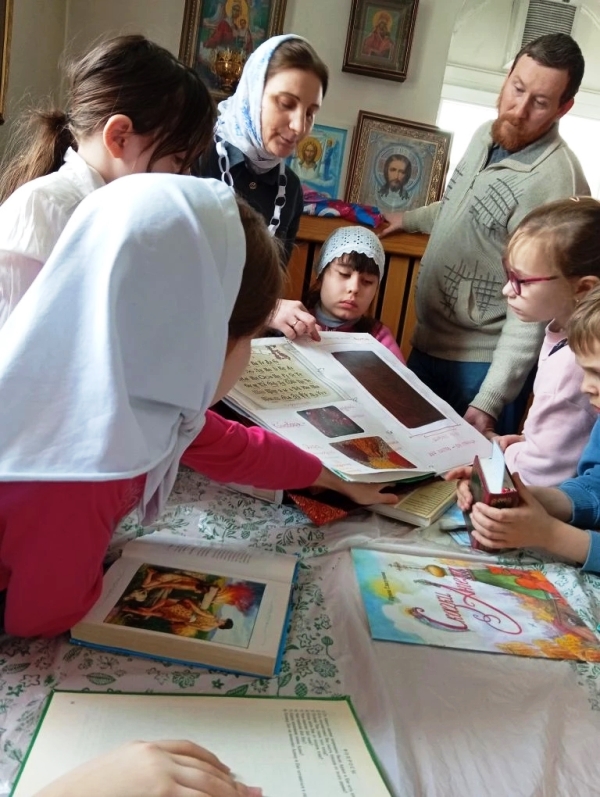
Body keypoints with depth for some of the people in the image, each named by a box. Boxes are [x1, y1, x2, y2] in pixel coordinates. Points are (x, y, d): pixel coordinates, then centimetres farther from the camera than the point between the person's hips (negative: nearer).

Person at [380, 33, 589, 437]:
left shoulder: (557, 183, -23)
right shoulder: (486, 136, 3)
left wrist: (488, 401, -27)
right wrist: (411, 218, 37)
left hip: (484, 364, -8)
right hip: (426, 342, 8)